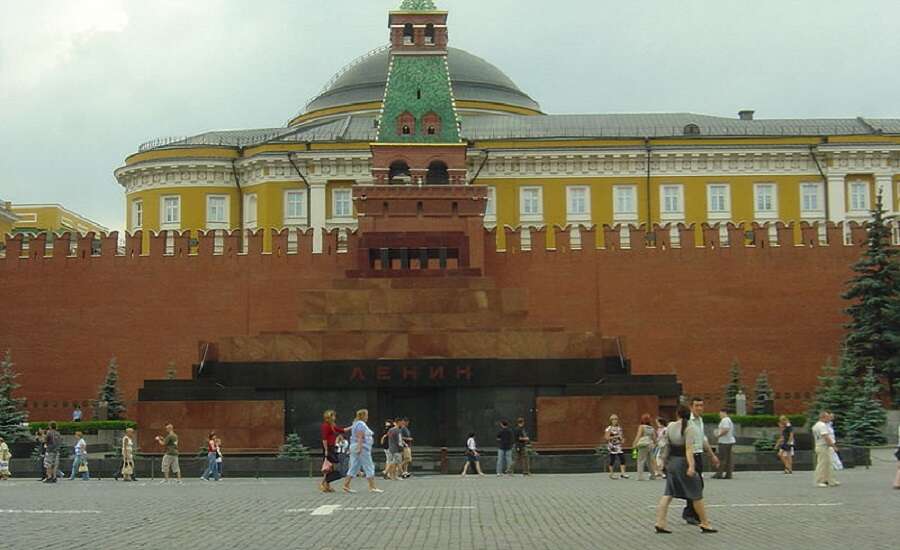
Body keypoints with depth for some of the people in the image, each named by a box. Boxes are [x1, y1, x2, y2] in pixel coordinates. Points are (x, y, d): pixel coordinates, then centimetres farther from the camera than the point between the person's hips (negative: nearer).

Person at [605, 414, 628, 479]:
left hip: (619, 446, 6)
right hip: (612, 446, -6)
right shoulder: (609, 428, -7)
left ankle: (623, 473, -2)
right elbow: (607, 437, -12)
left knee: (622, 459, -3)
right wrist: (615, 437, -18)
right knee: (612, 460, -2)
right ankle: (611, 474, 8)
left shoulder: (619, 428, 12)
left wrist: (622, 439, 1)